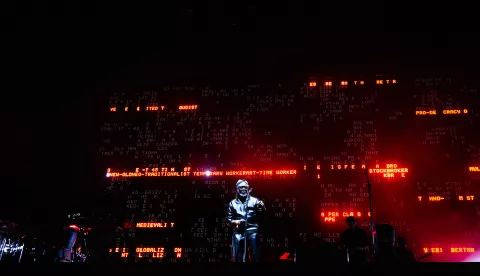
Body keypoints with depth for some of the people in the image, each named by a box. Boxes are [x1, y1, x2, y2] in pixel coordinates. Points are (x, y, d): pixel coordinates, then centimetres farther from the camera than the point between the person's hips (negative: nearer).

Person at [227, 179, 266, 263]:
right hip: (238, 232, 2)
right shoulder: (232, 203, 14)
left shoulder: (254, 200, 7)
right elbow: (229, 220, 14)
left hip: (252, 231, -1)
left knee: (255, 256, -5)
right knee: (237, 257, 2)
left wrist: (262, 207, -32)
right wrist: (236, 222, -6)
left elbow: (263, 212, -9)